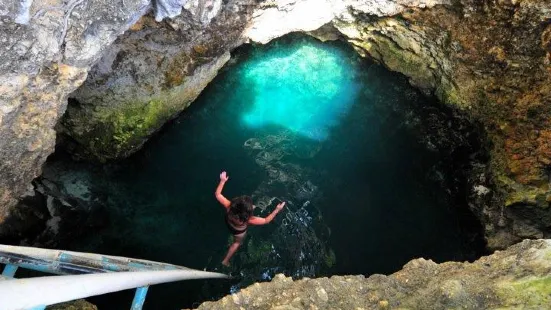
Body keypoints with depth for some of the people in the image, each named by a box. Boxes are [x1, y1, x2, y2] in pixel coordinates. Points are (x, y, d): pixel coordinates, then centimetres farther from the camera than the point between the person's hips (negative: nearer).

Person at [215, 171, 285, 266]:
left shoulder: (229, 207, -40)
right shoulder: (248, 219, -46)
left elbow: (217, 194, -27)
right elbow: (266, 220, -34)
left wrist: (222, 181, -19)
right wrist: (277, 210, -30)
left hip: (228, 223, 3)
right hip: (238, 231, -3)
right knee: (237, 242, 30)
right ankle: (226, 261, 49)